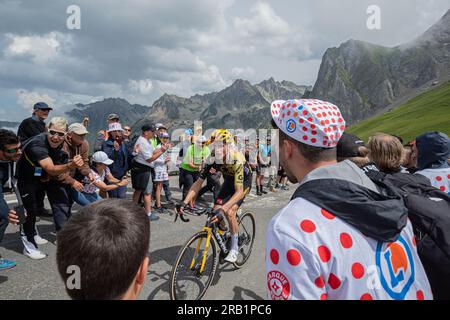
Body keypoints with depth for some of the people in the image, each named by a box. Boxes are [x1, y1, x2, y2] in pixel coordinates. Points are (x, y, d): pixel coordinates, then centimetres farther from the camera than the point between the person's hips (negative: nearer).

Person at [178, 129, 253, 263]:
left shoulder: (237, 160, -39)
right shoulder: (212, 159, -24)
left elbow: (239, 191, -44)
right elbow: (198, 183, -22)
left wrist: (223, 209, -55)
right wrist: (185, 202, -33)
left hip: (243, 183, -5)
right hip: (229, 182, 5)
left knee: (230, 212, -23)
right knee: (216, 210, -10)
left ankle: (234, 248, -3)